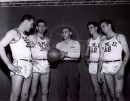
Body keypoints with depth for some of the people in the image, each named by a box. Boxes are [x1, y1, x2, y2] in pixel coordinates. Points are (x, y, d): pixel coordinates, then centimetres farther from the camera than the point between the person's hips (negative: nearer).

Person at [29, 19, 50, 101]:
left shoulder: (47, 39, 19)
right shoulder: (32, 37, 4)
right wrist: (31, 59, -17)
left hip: (46, 65, 5)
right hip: (36, 64, -5)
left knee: (45, 91, 8)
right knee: (33, 92, -8)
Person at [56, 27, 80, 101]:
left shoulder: (76, 43, 12)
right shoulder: (59, 44, 20)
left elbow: (78, 54, -4)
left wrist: (66, 54, -16)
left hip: (72, 66, -2)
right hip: (61, 66, 3)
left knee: (74, 88, -3)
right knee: (61, 88, 2)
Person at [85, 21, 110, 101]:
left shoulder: (102, 38, -1)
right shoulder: (89, 40, 16)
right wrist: (86, 59, 4)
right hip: (92, 66, 5)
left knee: (105, 91, -6)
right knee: (97, 91, 9)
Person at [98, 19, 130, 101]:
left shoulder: (119, 37, 3)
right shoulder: (102, 42, 15)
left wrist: (122, 68, -14)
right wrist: (99, 72, 6)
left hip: (117, 66, -4)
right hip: (106, 68, 4)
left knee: (118, 94, -12)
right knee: (112, 94, 5)